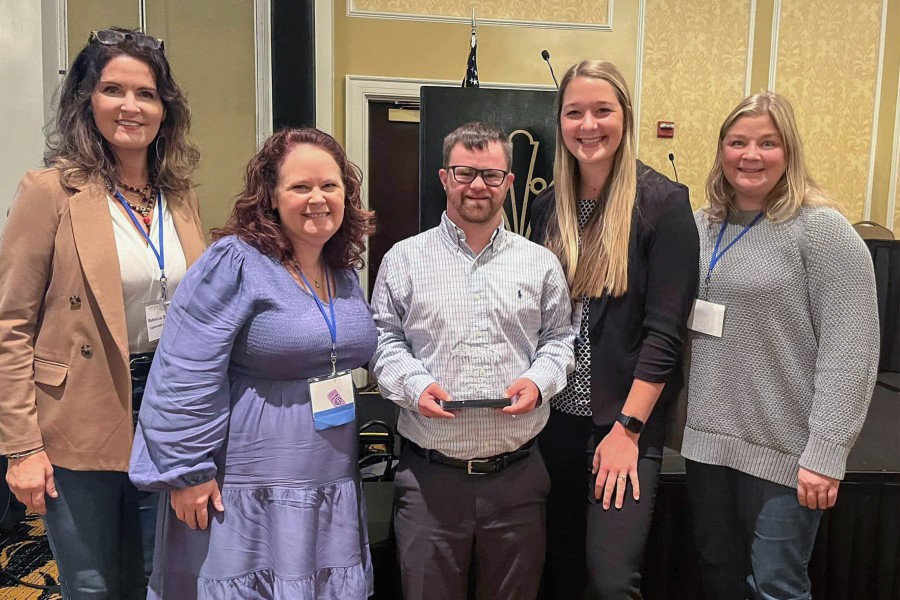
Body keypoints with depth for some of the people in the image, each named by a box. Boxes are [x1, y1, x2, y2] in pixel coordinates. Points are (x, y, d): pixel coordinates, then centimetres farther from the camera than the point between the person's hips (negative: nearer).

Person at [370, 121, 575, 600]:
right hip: (428, 475, -1)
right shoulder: (404, 259, 3)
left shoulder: (540, 263, 7)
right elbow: (384, 340, 4)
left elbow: (559, 339, 11)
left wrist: (539, 381, -7)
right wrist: (414, 385, -12)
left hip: (517, 474, 2)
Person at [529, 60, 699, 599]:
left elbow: (664, 329, -13)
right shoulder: (548, 207, 6)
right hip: (556, 413, 5)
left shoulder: (662, 203, -9)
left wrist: (627, 429, -16)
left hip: (627, 418, -4)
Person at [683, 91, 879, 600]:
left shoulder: (822, 229, -10)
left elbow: (849, 351, -15)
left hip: (783, 449, -5)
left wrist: (825, 453, -19)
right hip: (708, 438, 6)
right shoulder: (702, 226, 7)